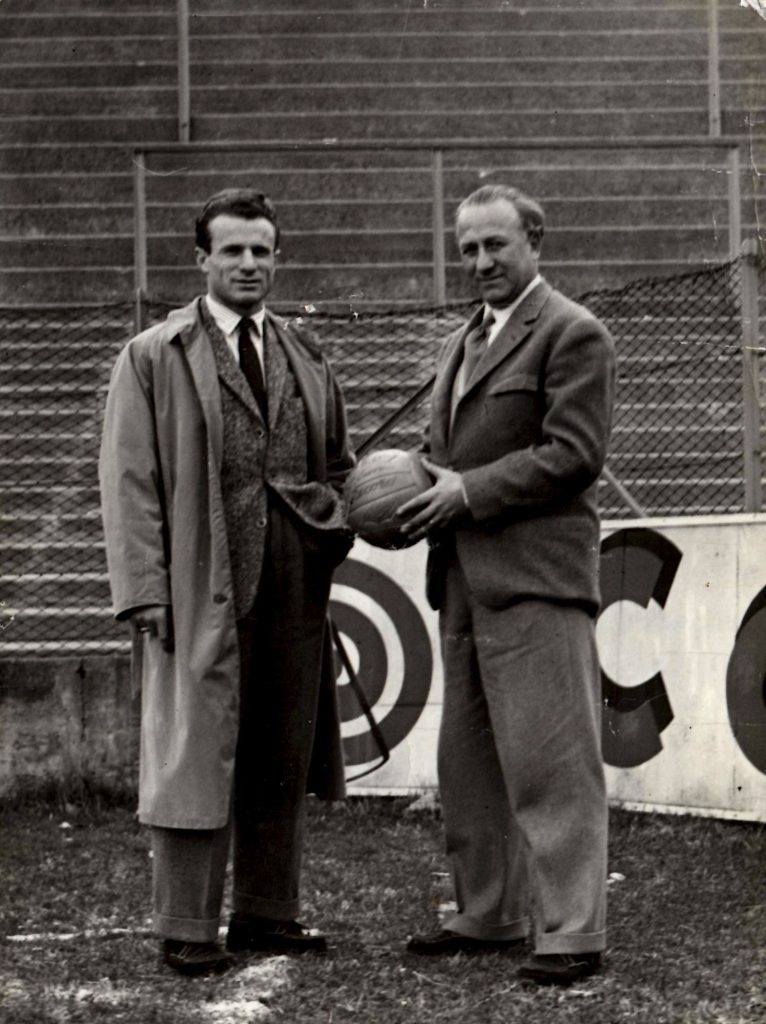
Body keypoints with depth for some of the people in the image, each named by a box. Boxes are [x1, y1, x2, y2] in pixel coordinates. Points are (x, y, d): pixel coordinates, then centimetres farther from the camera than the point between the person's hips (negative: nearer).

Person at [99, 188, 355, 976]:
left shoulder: (305, 357, 16)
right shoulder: (152, 358, 0)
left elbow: (338, 462, 26)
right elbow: (130, 483, -4)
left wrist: (335, 521, 5)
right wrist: (144, 593, -11)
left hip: (293, 588, 5)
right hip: (200, 588, -5)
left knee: (282, 760, 10)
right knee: (197, 754, -2)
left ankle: (266, 915, 21)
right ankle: (186, 930, 5)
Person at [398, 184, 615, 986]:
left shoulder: (572, 334, -6)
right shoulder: (461, 343, 21)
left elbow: (573, 454, -14)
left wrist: (468, 491, -15)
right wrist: (425, 487, 6)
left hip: (534, 578, -9)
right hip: (464, 580, 9)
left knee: (549, 759, -8)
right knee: (468, 759, 13)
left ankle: (571, 931, -5)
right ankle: (487, 914, 22)